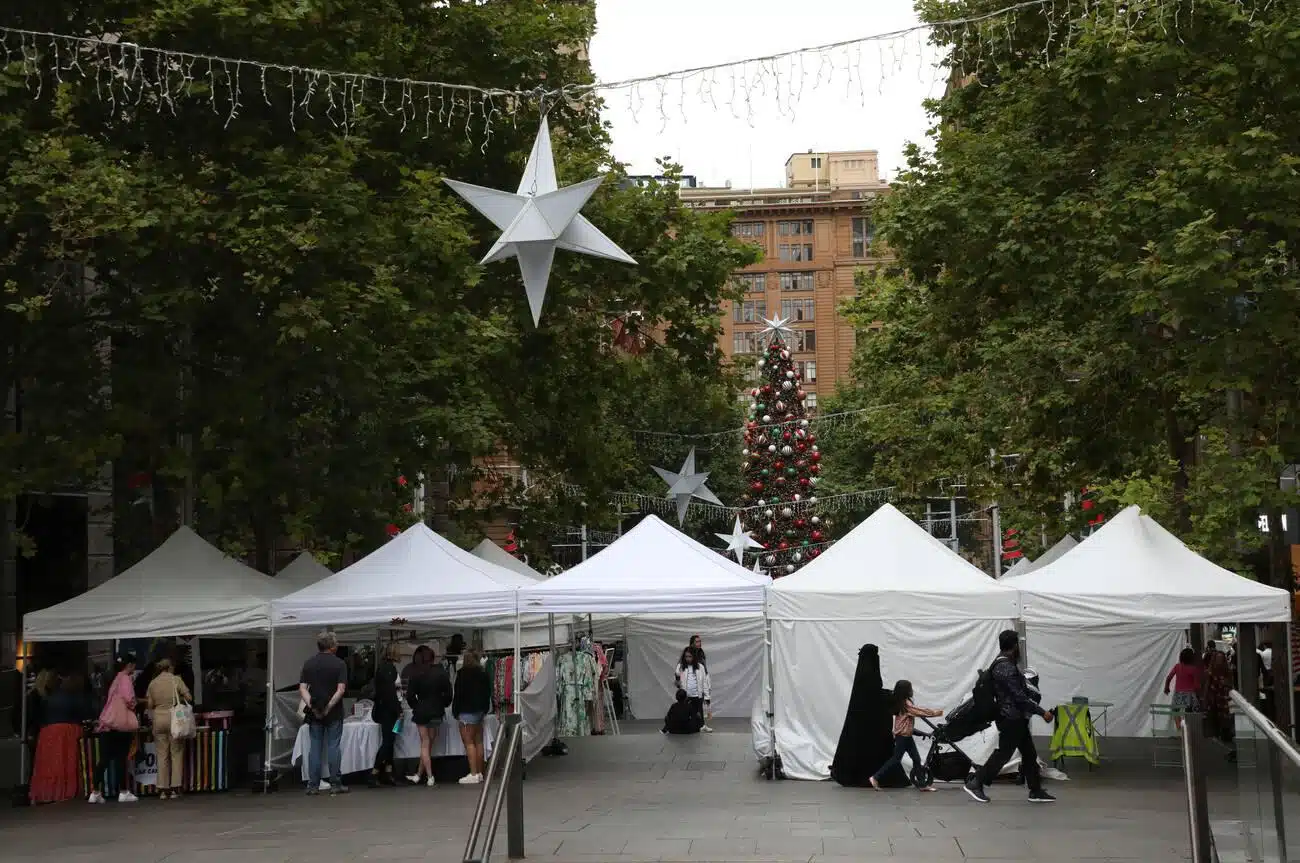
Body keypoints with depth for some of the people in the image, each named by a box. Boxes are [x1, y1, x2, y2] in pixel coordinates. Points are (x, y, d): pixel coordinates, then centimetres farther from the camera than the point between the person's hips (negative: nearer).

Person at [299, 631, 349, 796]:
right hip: (334, 713, -3)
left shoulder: (309, 664, 6)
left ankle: (313, 785, 5)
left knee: (315, 747, 6)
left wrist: (310, 705, -11)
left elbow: (302, 688, -3)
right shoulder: (339, 664, -5)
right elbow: (341, 689, -14)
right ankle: (335, 784, 3)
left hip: (314, 713, 3)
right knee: (334, 746, 2)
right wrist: (329, 706, -14)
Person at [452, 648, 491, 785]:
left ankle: (473, 774, -13)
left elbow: (458, 694, -12)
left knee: (468, 742, -7)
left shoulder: (463, 673, -10)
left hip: (467, 711, -8)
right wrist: (485, 709, 21)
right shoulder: (483, 673, 10)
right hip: (480, 711, 8)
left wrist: (455, 711, -4)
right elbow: (488, 693, 15)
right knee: (478, 741, 11)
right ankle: (480, 773, 14)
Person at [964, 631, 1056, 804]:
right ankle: (975, 784, 3)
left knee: (1029, 754, 11)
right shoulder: (1006, 668, -21)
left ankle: (1036, 791, 15)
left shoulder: (1004, 664, 12)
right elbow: (1019, 697, -23)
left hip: (1016, 718, 10)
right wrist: (1042, 712, -19)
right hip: (1012, 718, -10)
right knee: (1003, 753, -4)